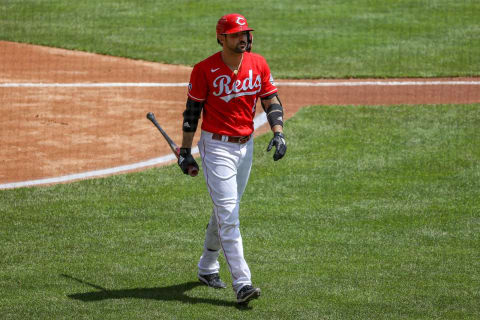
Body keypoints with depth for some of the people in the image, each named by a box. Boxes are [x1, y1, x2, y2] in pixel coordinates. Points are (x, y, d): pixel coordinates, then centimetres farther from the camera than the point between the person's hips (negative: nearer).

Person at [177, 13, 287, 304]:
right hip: (216, 146, -5)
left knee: (226, 210, 17)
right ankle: (242, 283, -18)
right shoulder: (205, 70, -12)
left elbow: (272, 102, 4)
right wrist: (185, 152, -2)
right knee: (228, 214, -12)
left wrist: (278, 133, -14)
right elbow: (192, 111, -4)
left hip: (246, 146, 5)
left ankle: (207, 268, 35)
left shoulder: (258, 64, 1)